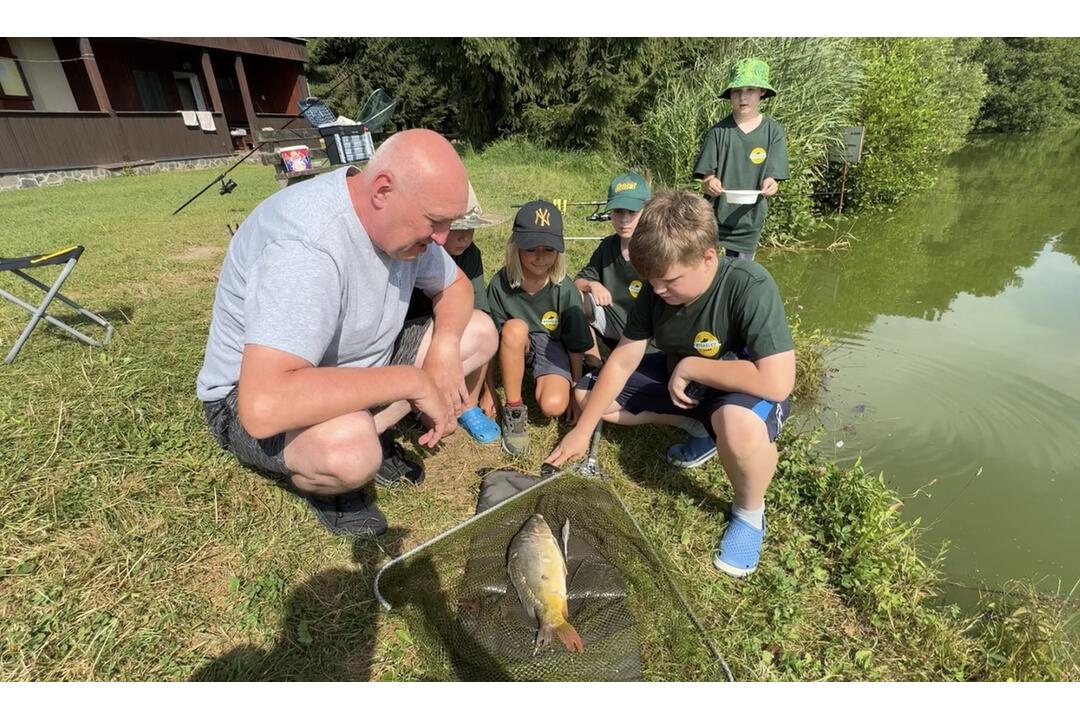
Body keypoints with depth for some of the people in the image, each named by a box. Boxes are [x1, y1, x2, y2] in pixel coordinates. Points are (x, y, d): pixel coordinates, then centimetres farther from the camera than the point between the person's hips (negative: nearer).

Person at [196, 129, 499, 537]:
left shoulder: (401, 219, -9)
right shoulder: (306, 244, -34)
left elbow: (456, 286, 6)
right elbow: (263, 406, -43)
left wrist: (445, 345, -16)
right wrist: (412, 381, -35)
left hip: (357, 366, 8)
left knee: (480, 331, -2)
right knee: (350, 450, -40)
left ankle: (366, 438, 0)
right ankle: (315, 478, -1)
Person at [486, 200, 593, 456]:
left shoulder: (565, 291, -21)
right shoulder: (500, 284, -20)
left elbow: (576, 346, -10)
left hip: (551, 345, -1)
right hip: (516, 348, 1)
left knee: (554, 405, -28)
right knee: (515, 328, -36)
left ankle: (542, 380, 11)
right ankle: (514, 410, -19)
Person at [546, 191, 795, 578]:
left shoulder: (750, 288, -31)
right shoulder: (656, 287, -13)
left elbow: (777, 382, -37)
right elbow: (623, 360, -9)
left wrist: (690, 366, -27)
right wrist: (583, 431, -10)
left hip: (742, 389, -6)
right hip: (678, 380, 7)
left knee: (740, 426, -43)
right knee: (587, 394, 2)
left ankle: (750, 512, -6)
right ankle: (703, 429, 8)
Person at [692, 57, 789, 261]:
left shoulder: (773, 131, -2)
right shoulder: (718, 131, -4)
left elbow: (772, 178, -4)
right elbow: (706, 179, -6)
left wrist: (769, 185, -28)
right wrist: (709, 184, -30)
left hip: (749, 223, 2)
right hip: (714, 222, -1)